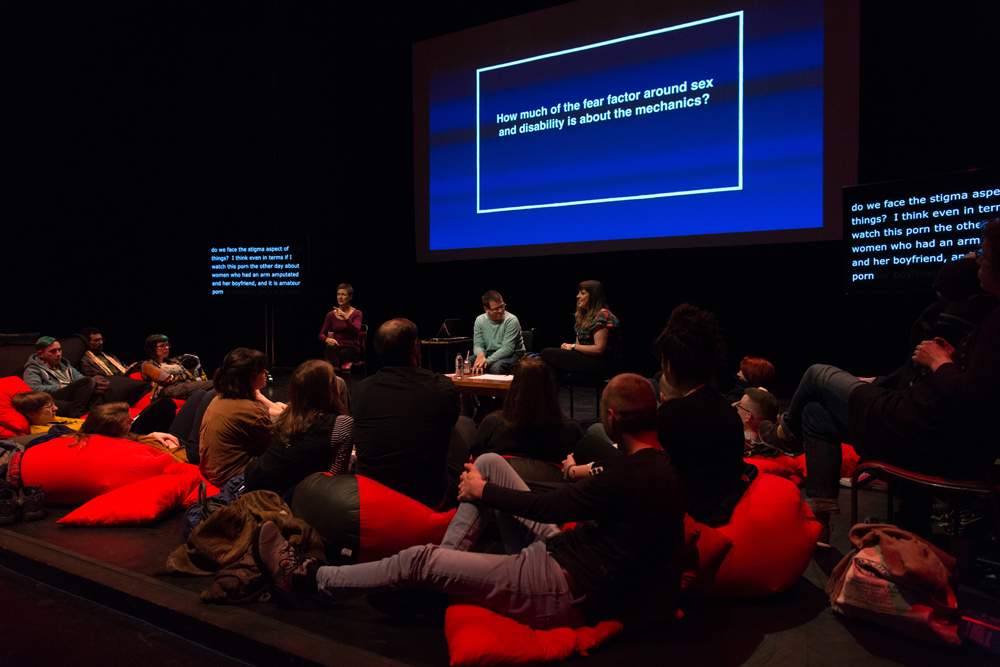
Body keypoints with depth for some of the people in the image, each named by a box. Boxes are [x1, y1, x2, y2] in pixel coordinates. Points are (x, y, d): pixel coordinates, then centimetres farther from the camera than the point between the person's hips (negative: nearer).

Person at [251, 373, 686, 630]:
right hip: (562, 556, 10)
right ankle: (442, 579, 9)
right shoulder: (656, 465, 6)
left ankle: (307, 579, 8)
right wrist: (584, 479, 31)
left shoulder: (635, 475, -24)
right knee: (489, 463, 6)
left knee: (420, 560, -11)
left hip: (568, 593, -9)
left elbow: (546, 507, -17)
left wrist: (483, 492, -4)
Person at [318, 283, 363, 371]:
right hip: (336, 347, 2)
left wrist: (345, 318, -27)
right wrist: (327, 339, -14)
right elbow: (321, 335, 10)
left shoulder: (356, 313, 5)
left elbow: (356, 332, -12)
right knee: (330, 349, -36)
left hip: (352, 348, -2)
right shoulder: (331, 314, 13)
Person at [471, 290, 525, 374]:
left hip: (512, 355, -4)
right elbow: (478, 345, 1)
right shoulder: (480, 320, 2)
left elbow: (507, 349, -20)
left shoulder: (511, 320, -15)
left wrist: (487, 361, -30)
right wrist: (480, 355, -26)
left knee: (496, 367, -37)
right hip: (488, 354, 5)